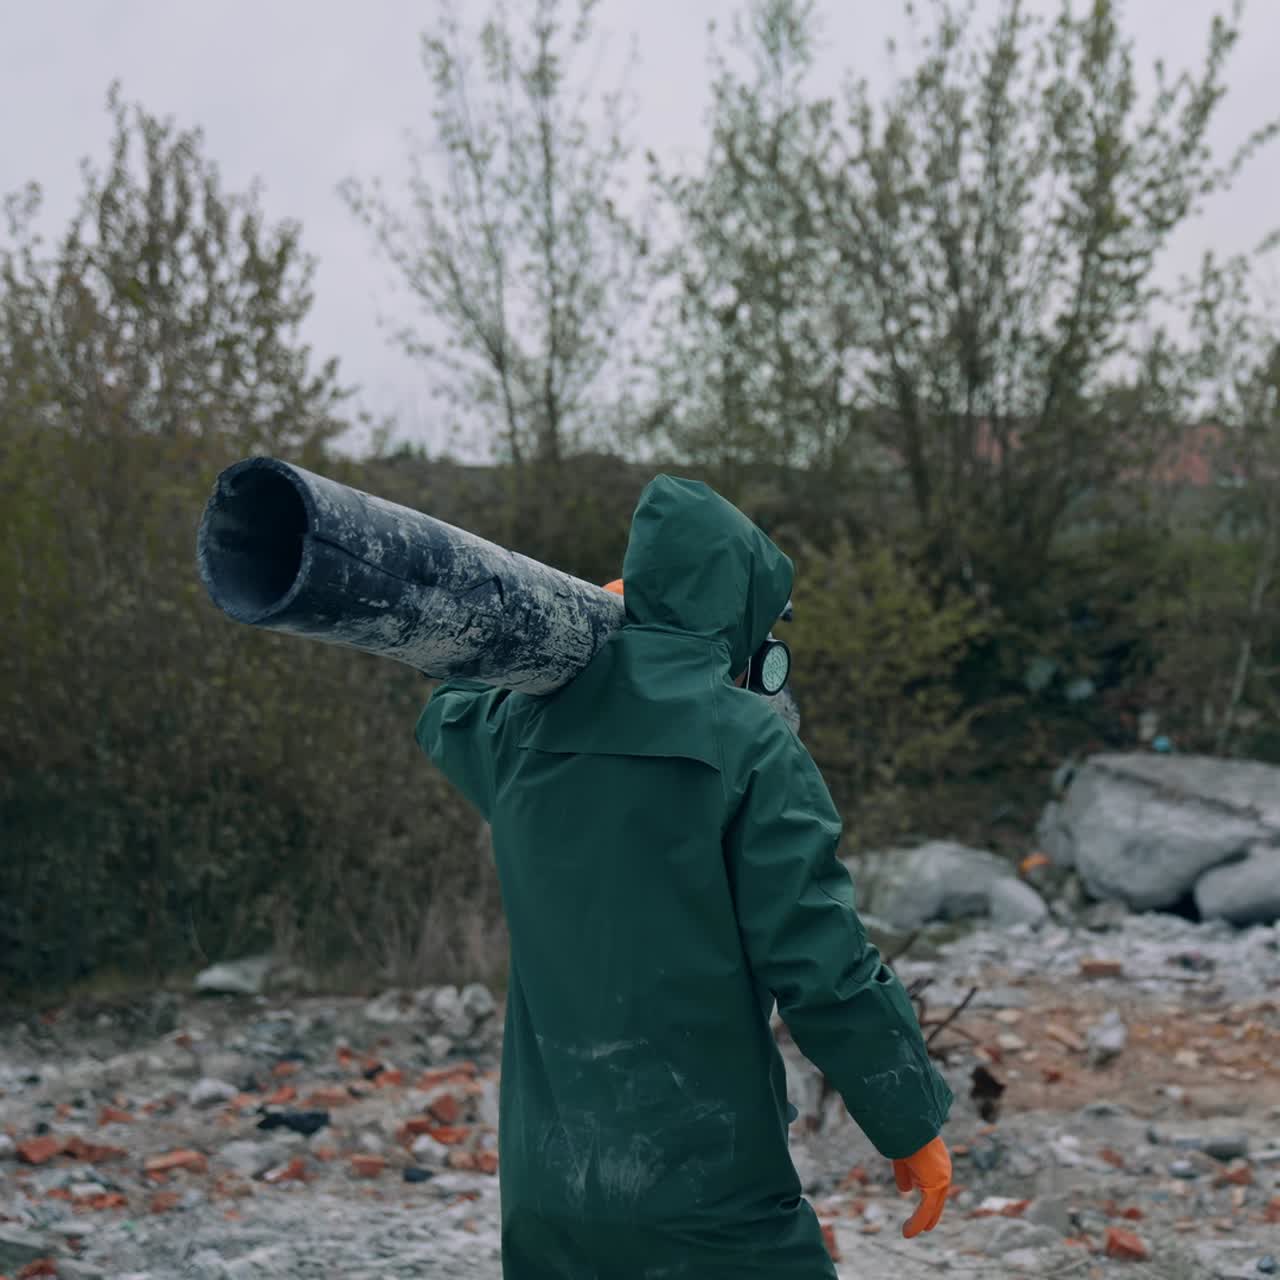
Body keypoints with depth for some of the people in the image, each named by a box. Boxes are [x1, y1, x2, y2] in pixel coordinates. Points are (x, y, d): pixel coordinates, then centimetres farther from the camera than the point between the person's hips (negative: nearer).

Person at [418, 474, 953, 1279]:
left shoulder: (524, 730, 1)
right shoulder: (749, 743, -14)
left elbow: (449, 712, 28)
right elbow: (823, 964, -15)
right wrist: (915, 1122, -4)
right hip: (709, 1196, -5)